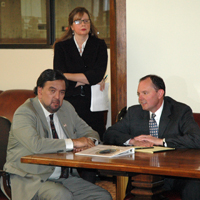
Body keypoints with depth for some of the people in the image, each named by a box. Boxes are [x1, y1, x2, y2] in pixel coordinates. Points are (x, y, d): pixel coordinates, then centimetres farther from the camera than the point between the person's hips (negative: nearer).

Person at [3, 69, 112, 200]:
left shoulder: (66, 108, 13)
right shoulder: (24, 113, -10)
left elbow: (90, 133, 21)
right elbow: (35, 145, -28)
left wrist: (88, 141, -6)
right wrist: (73, 143, -21)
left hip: (66, 178, 7)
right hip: (31, 179, -7)